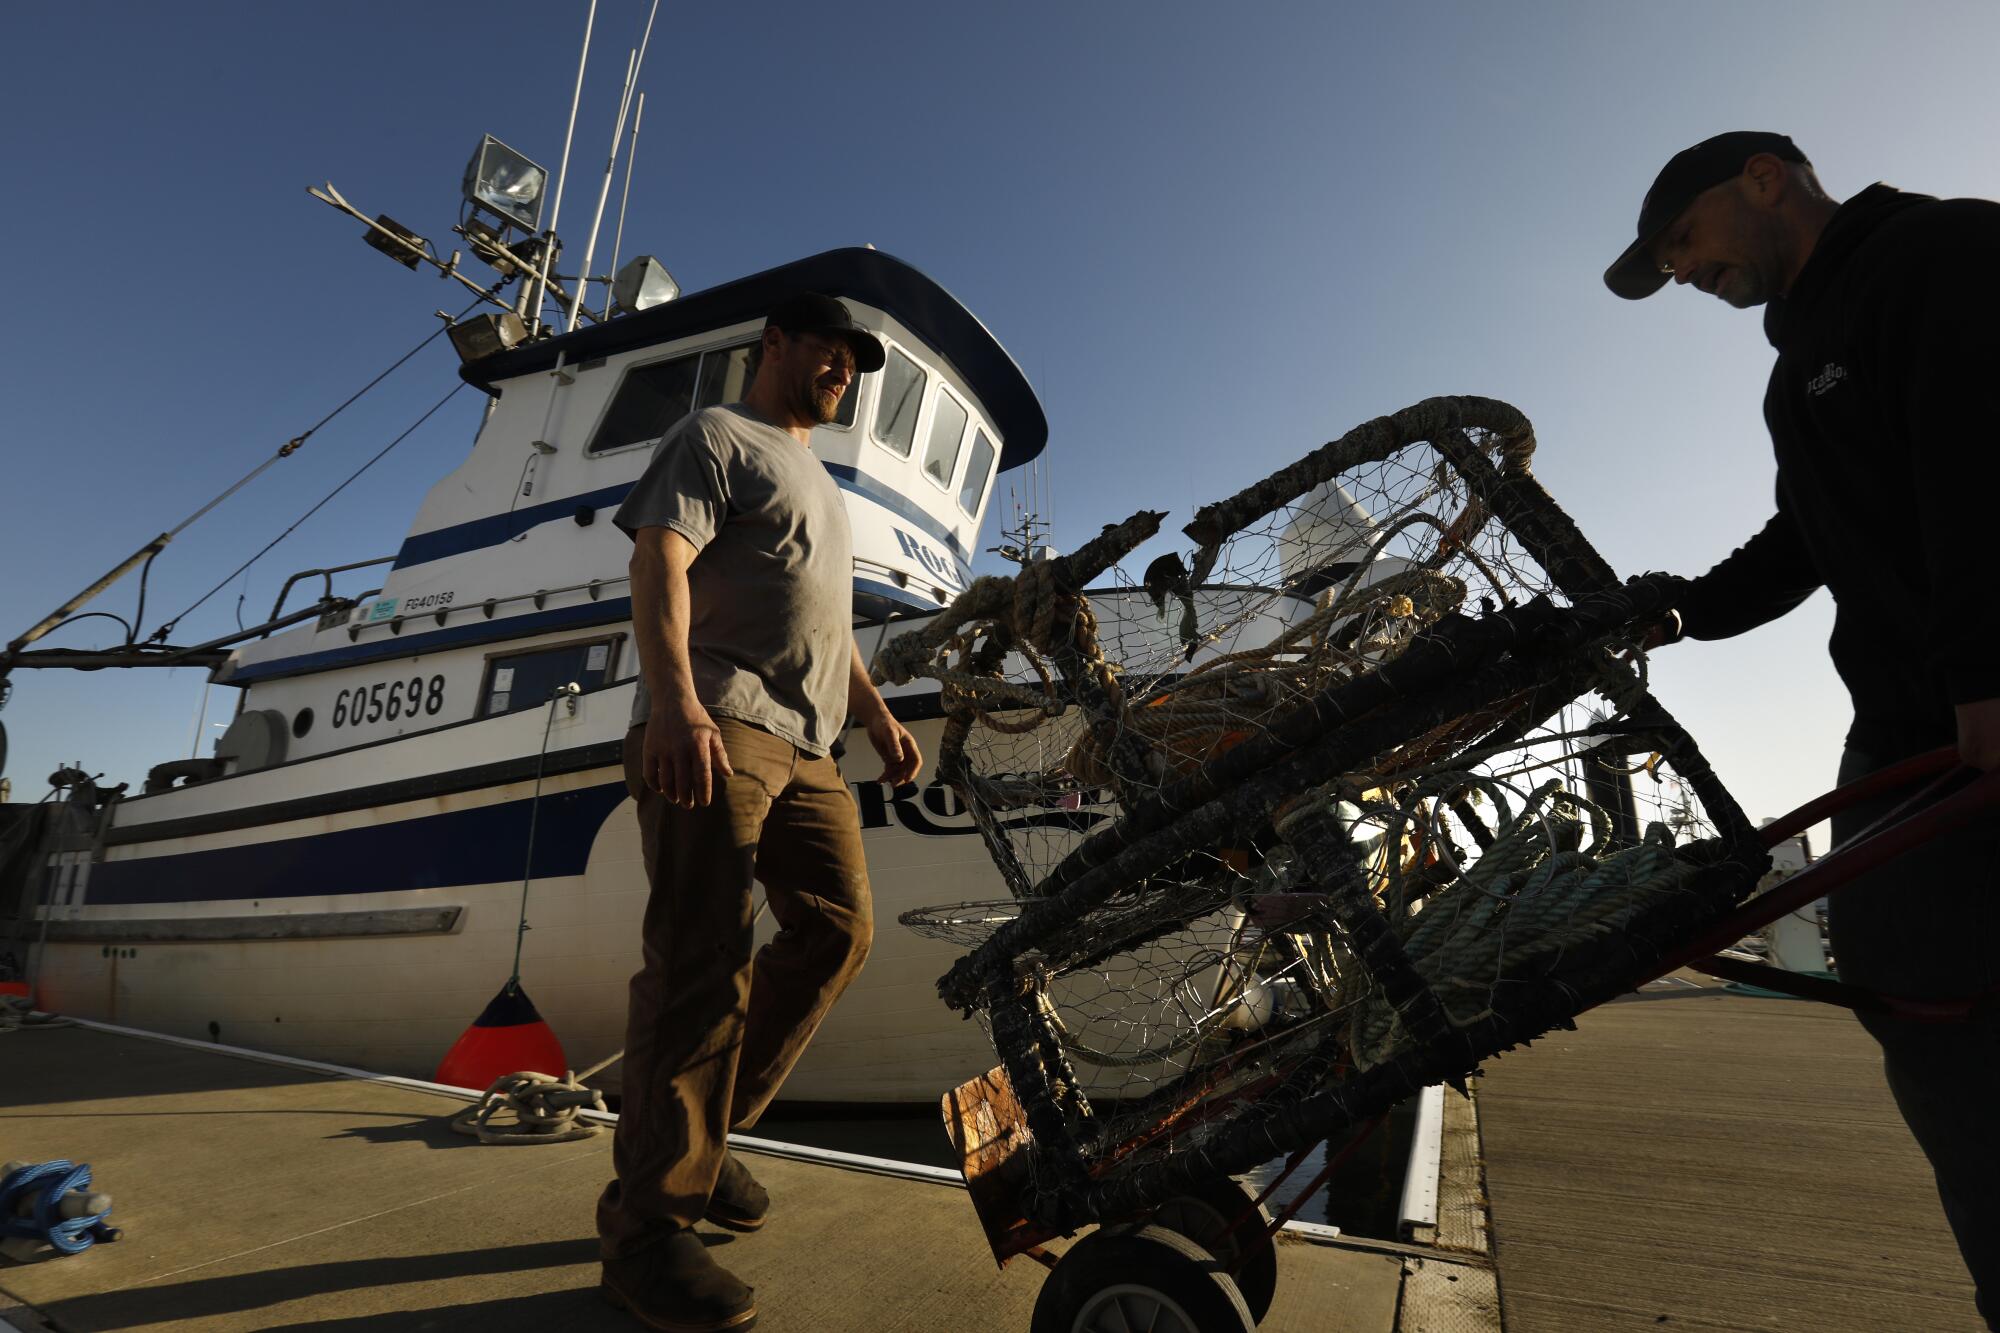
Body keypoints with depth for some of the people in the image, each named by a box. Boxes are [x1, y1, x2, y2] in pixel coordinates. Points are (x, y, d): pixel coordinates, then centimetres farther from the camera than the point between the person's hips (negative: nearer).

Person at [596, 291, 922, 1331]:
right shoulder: (716, 436, 8)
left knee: (836, 931, 1)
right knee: (702, 961, -12)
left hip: (804, 749, 9)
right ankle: (646, 1225, -2)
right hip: (716, 730, -8)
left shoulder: (818, 486, 33)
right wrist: (673, 700, -24)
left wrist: (876, 716, 19)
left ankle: (705, 1132, 15)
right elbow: (659, 564, -9)